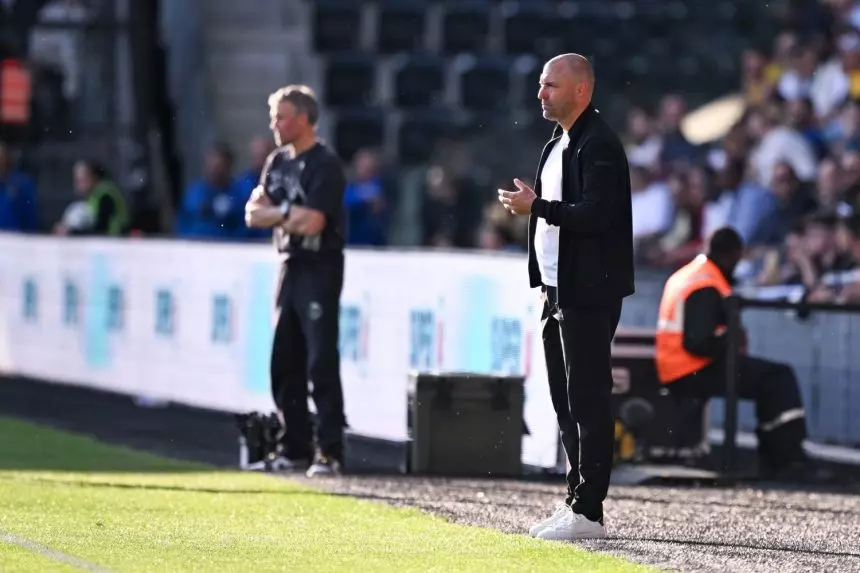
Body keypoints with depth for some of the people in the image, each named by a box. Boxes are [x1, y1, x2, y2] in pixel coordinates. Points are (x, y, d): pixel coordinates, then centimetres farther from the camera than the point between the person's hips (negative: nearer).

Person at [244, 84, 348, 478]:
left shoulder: (325, 165, -11)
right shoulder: (278, 162, 13)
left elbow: (311, 222, -20)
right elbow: (253, 214, 6)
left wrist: (275, 213, -7)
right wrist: (289, 214, -11)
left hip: (320, 271, -8)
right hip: (290, 266, 8)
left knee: (321, 363, -11)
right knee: (284, 362, 9)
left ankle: (330, 452, -11)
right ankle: (296, 448, 17)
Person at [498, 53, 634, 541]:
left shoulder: (599, 145, -13)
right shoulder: (558, 145, 18)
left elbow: (596, 214, -23)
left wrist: (538, 207, -20)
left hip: (588, 295, -10)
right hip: (559, 292, 10)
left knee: (588, 400, -8)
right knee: (567, 402, 11)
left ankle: (588, 512, -8)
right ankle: (576, 503, 16)